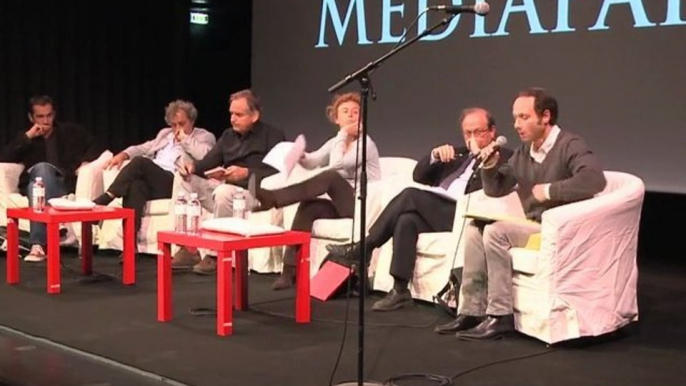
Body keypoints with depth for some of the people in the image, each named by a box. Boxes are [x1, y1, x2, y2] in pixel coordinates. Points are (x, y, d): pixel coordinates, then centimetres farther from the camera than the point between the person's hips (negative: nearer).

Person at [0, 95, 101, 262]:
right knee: (40, 168, -36)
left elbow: (95, 147, 21)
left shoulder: (71, 132, 24)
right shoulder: (26, 138, 22)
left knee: (41, 168, -34)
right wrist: (27, 136, 0)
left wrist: (86, 162, 1)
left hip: (67, 183, -1)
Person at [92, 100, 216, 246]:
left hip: (174, 184, -5)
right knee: (136, 186, -32)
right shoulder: (165, 133, 32)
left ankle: (105, 198, -27)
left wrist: (185, 139, -2)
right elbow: (143, 148, 29)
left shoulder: (205, 136, 12)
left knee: (139, 162, -28)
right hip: (151, 180, 5)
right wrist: (124, 154, 10)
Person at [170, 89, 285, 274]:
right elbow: (208, 162, 16)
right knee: (183, 176, -6)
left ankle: (215, 255, -22)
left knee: (224, 191, -38)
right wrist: (193, 166, -7)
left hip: (252, 192, -8)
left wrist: (246, 173, -25)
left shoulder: (272, 136, -3)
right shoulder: (228, 135, 19)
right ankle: (187, 249, -14)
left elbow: (277, 173, -16)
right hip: (223, 187, 8)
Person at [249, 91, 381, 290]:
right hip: (344, 205, 6)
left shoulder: (366, 143, -6)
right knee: (309, 206, -23)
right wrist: (300, 156, -20)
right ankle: (290, 271, -27)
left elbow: (335, 166, -20)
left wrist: (343, 134, -11)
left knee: (331, 177, -31)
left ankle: (271, 198, -39)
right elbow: (313, 161, 2)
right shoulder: (335, 142, 16)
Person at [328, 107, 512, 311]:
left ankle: (364, 247, -16)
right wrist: (435, 155, 5)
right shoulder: (458, 153, 29)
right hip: (435, 212, 6)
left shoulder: (503, 157, 10)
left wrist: (480, 154, -7)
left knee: (411, 195, -24)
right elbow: (419, 176, 22)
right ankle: (400, 290, -26)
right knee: (407, 220, -27)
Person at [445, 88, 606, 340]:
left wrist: (549, 190, -24)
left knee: (496, 231, -24)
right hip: (533, 227, 8)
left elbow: (594, 179, -30)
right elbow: (495, 190, 19)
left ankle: (500, 317, -20)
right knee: (474, 229, -6)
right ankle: (472, 310, -9)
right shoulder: (523, 152, 13)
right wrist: (490, 166, -1)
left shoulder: (570, 146, -11)